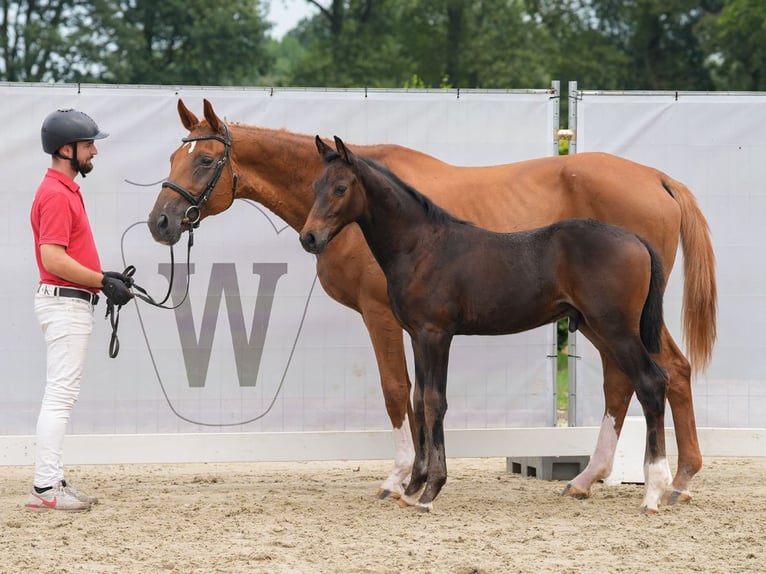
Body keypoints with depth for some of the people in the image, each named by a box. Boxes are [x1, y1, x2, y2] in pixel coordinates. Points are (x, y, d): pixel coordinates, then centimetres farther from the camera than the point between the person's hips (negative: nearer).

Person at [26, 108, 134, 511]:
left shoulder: (66, 190, 17)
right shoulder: (56, 195, -16)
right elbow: (53, 258, -24)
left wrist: (105, 278, 11)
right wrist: (102, 281, -19)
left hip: (70, 302, 11)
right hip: (65, 302, -11)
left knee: (61, 396, 13)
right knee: (60, 396, -11)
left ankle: (52, 481, 17)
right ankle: (44, 489, -11)